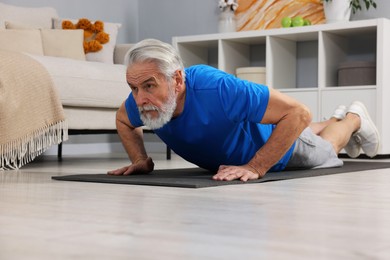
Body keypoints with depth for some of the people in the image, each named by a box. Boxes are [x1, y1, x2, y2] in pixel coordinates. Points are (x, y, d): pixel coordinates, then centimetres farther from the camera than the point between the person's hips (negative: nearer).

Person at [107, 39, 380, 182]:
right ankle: (336, 118, 64)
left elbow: (298, 113, -45)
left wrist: (256, 168, -48)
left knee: (323, 150, 29)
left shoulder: (217, 88, -50)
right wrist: (140, 159, -22)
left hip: (275, 139, -6)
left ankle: (354, 119, 56)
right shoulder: (141, 99, -33)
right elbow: (123, 120, -7)